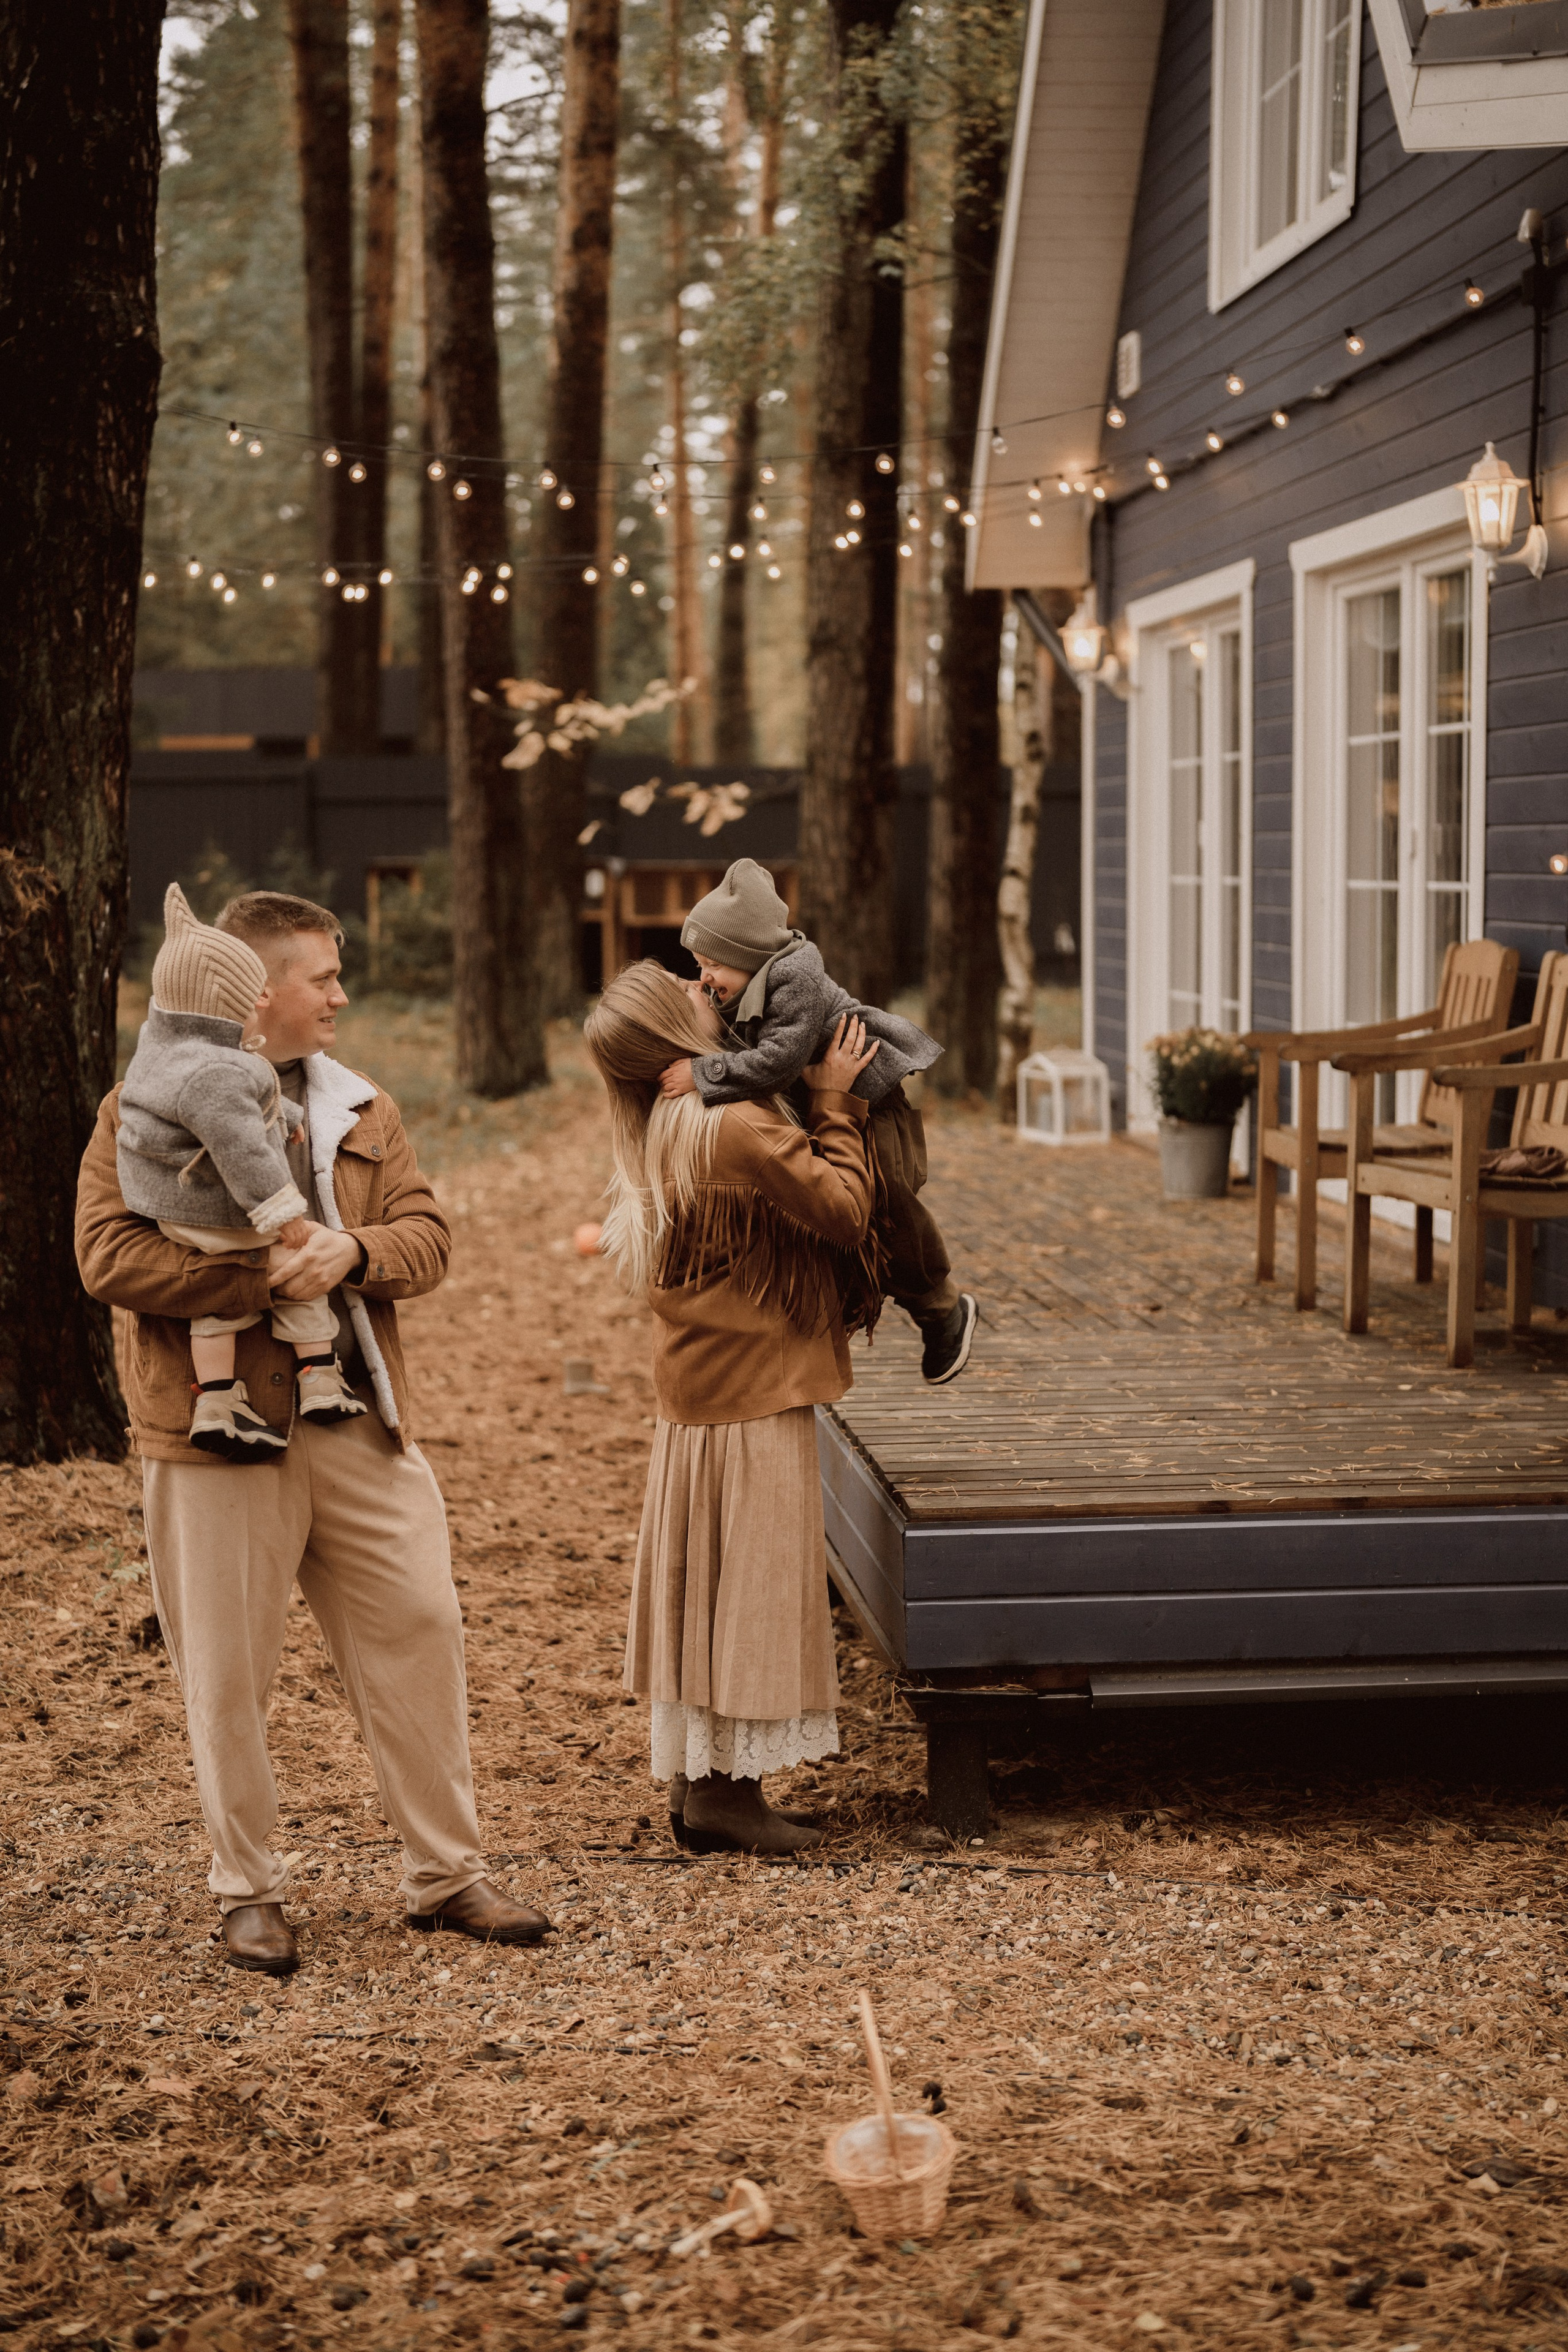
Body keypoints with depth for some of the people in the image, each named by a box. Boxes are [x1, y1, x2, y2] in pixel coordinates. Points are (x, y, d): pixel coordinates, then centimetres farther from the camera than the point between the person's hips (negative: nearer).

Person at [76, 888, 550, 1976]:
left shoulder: (360, 1106, 14)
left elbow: (428, 1231, 8)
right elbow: (109, 1254, -13)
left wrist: (353, 1251, -14)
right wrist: (261, 1277, -20)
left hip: (361, 1421, 5)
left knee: (420, 1632, 5)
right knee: (230, 1668, 3)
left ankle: (448, 1872, 18)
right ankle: (250, 1892, 18)